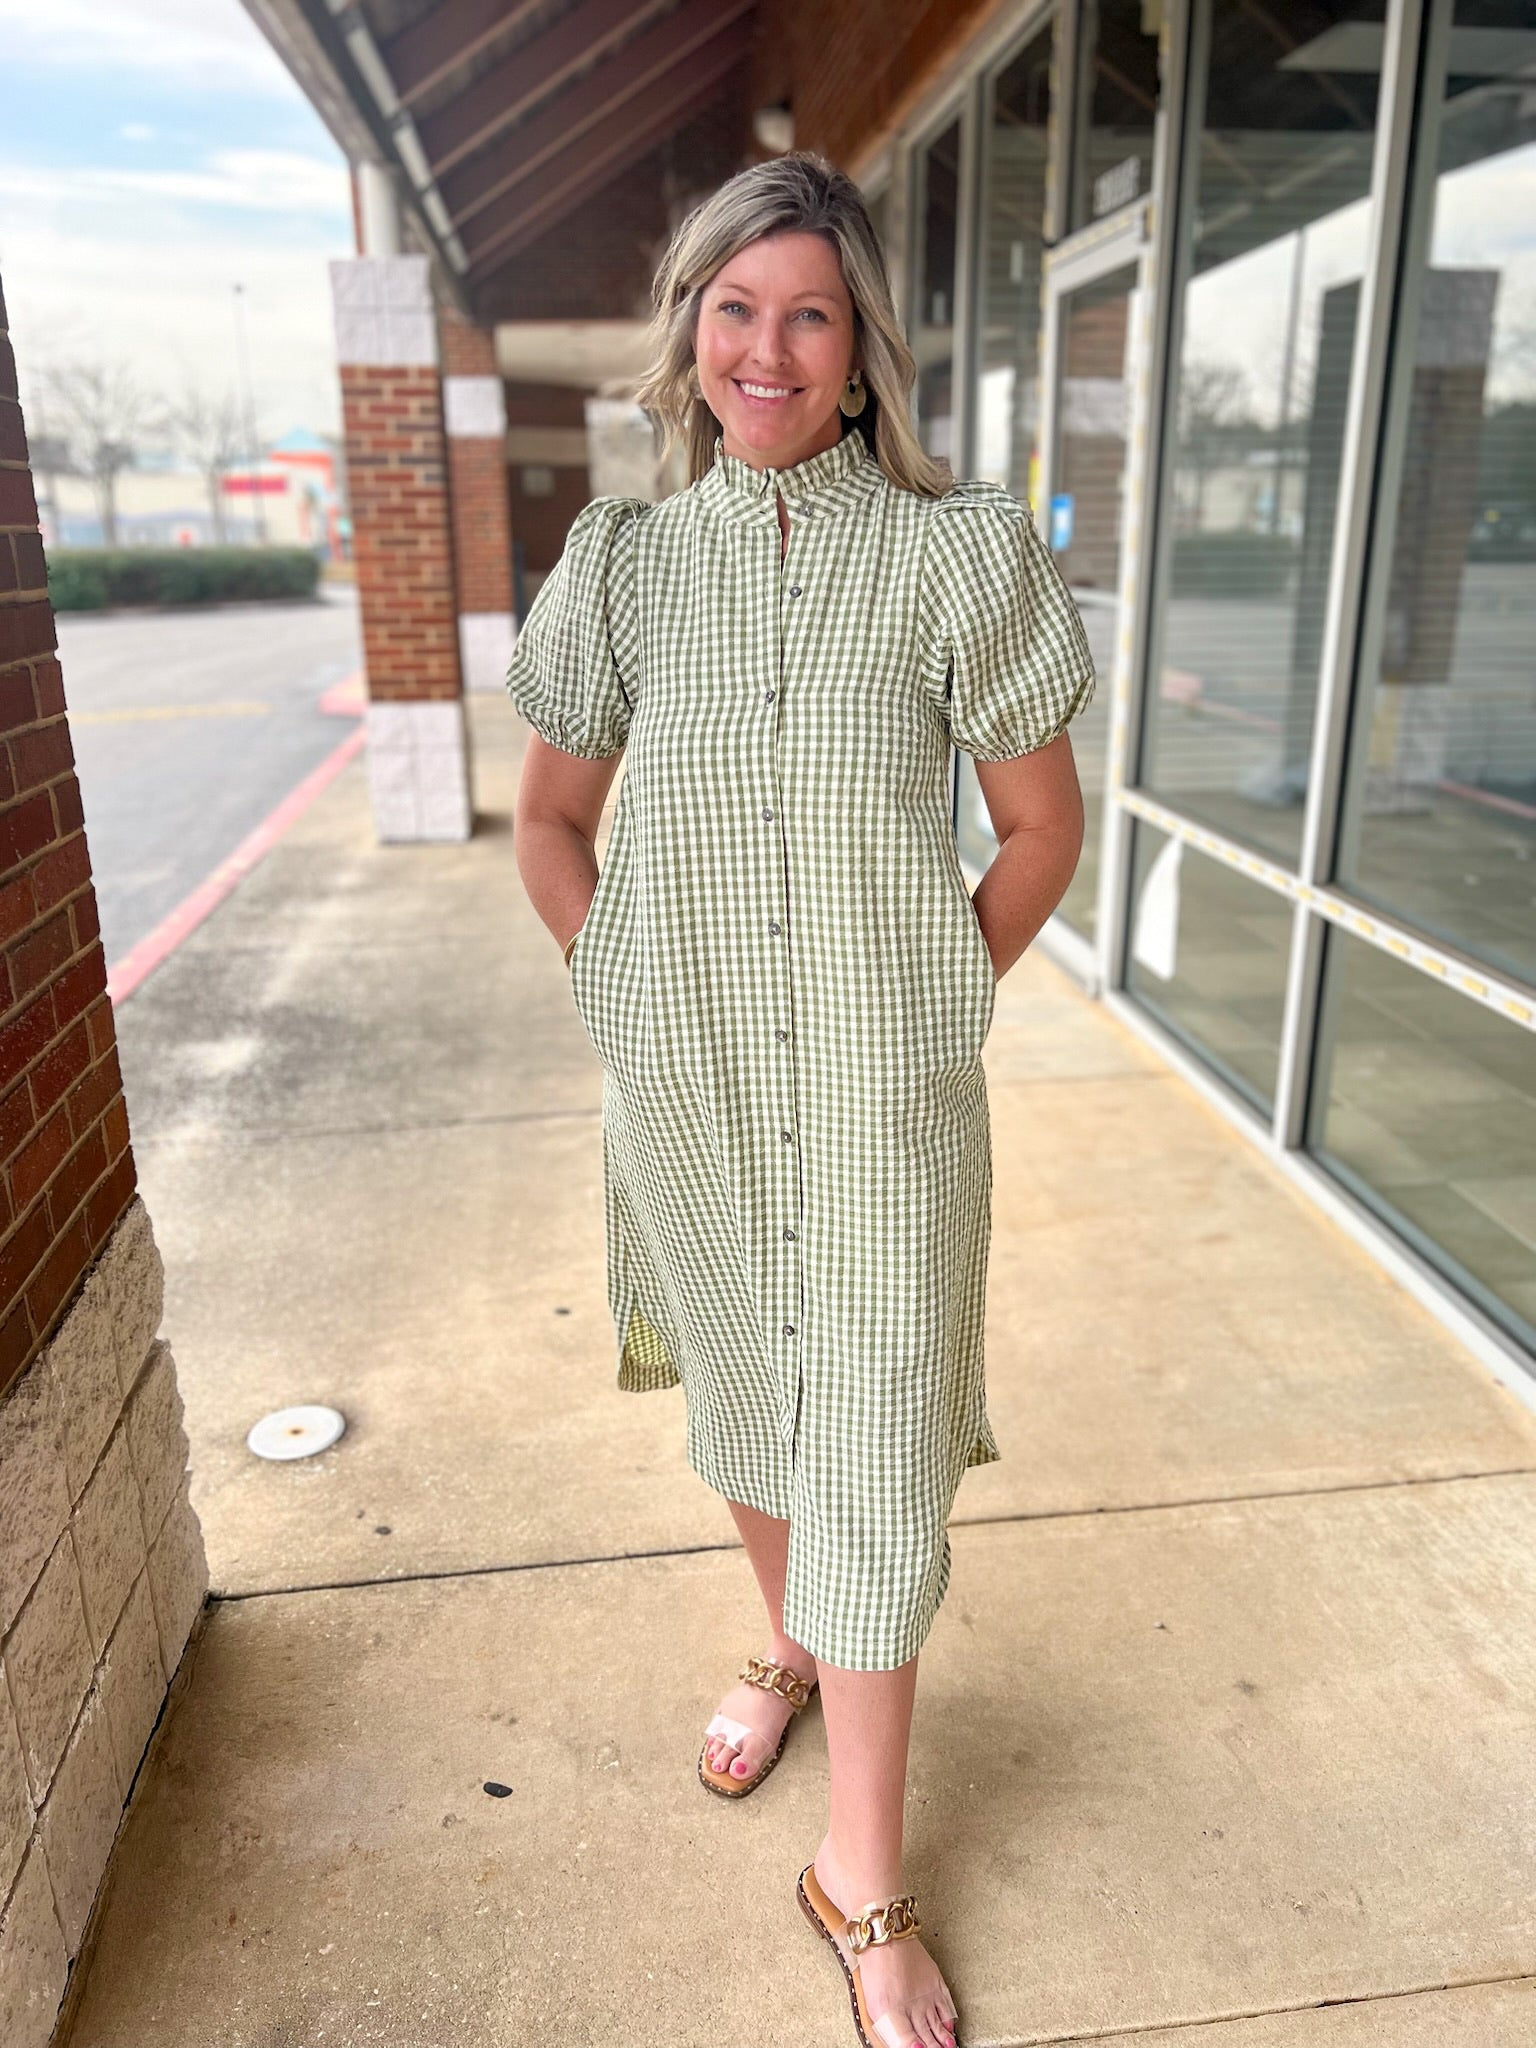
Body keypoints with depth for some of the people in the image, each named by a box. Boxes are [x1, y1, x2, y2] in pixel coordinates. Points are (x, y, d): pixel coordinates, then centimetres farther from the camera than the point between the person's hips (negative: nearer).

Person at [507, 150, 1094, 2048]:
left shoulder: (957, 555, -7)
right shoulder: (626, 561, 2)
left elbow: (1042, 827, 0)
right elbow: (550, 820, 12)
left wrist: (941, 994, -2)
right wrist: (611, 986, 4)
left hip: (881, 1092, -3)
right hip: (687, 1085, 3)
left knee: (871, 1446, 5)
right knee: (741, 1390, 22)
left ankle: (862, 1877, 26)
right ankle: (788, 1642, 52)